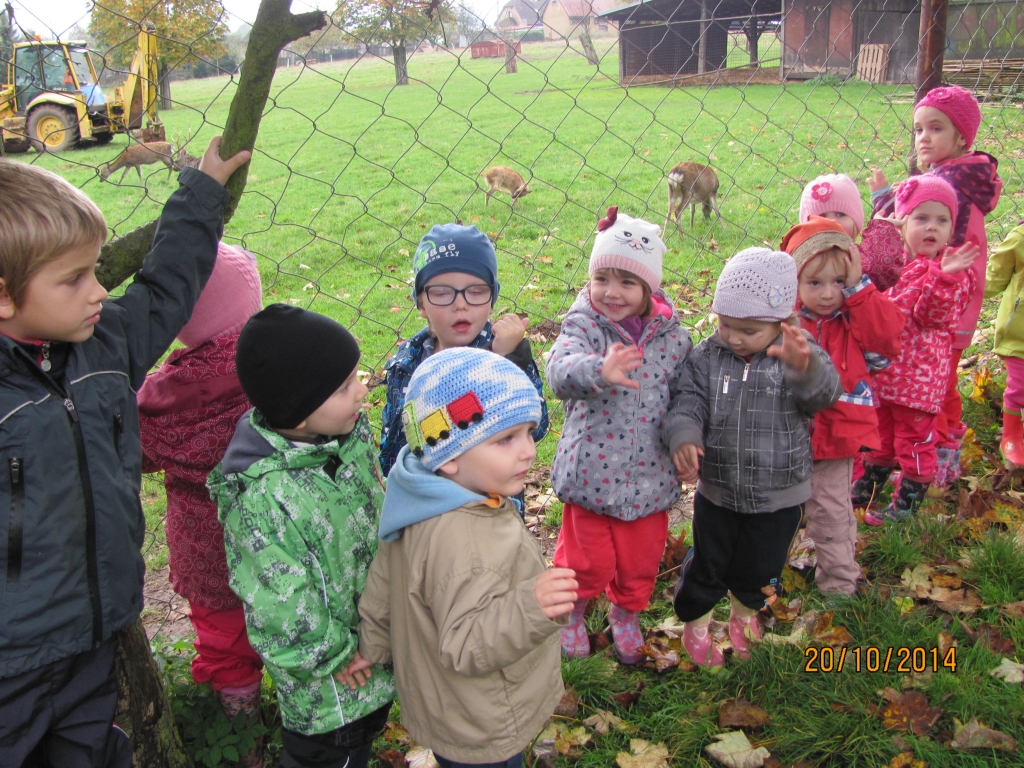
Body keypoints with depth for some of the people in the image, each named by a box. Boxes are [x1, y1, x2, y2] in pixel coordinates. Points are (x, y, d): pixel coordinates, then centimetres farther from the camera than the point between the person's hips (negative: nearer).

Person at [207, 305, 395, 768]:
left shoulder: (350, 434, -9)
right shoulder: (264, 499, -35)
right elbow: (283, 617, -29)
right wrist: (340, 656, -16)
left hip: (377, 649, 7)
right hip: (327, 683, -7)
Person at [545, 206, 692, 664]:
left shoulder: (672, 338, -5)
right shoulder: (583, 326, -14)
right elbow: (561, 370, -36)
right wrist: (599, 370, -55)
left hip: (651, 477, 2)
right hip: (592, 471, -2)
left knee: (640, 562, 20)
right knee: (587, 561, 14)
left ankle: (626, 615, 51)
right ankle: (572, 610, 46)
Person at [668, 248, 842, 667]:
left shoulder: (801, 355, -14)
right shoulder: (706, 357, -9)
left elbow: (824, 393, -31)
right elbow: (690, 402, -12)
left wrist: (805, 368, -54)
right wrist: (684, 436, -34)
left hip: (778, 496, 0)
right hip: (717, 492, 0)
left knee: (759, 569, 21)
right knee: (707, 566, 16)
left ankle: (744, 615, 52)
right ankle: (695, 624, 43)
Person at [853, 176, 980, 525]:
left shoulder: (950, 272, -10)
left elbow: (932, 316, -24)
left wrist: (942, 277, -37)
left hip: (919, 374, -6)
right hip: (880, 368, 6)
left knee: (914, 438, 6)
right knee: (878, 432, 22)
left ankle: (907, 504, 21)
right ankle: (867, 488, 40)